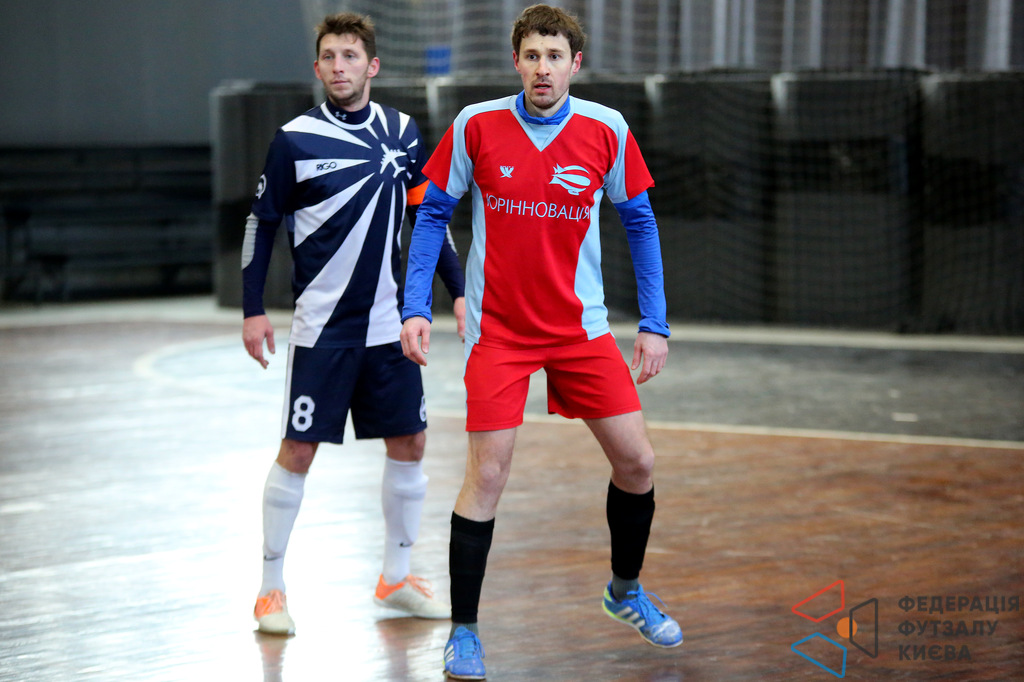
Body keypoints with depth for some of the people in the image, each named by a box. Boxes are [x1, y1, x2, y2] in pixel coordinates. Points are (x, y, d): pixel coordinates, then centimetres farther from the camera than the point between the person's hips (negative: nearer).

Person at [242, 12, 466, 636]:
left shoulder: (402, 133, 5)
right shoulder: (296, 139, -6)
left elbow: (428, 217, 13)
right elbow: (263, 223, 0)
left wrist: (458, 291, 9)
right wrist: (253, 309, -3)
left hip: (389, 321, 4)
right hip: (322, 324, -4)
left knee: (409, 444, 6)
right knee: (298, 451, -4)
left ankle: (397, 578, 20)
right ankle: (272, 589, 6)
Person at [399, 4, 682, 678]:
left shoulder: (607, 131, -6)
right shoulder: (476, 126, -9)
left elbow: (639, 223, 4)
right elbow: (433, 214, 1)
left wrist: (654, 324, 0)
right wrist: (417, 307, -8)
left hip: (582, 328, 2)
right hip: (498, 331, -2)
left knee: (637, 462, 2)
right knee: (487, 474, -8)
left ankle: (626, 590, 29)